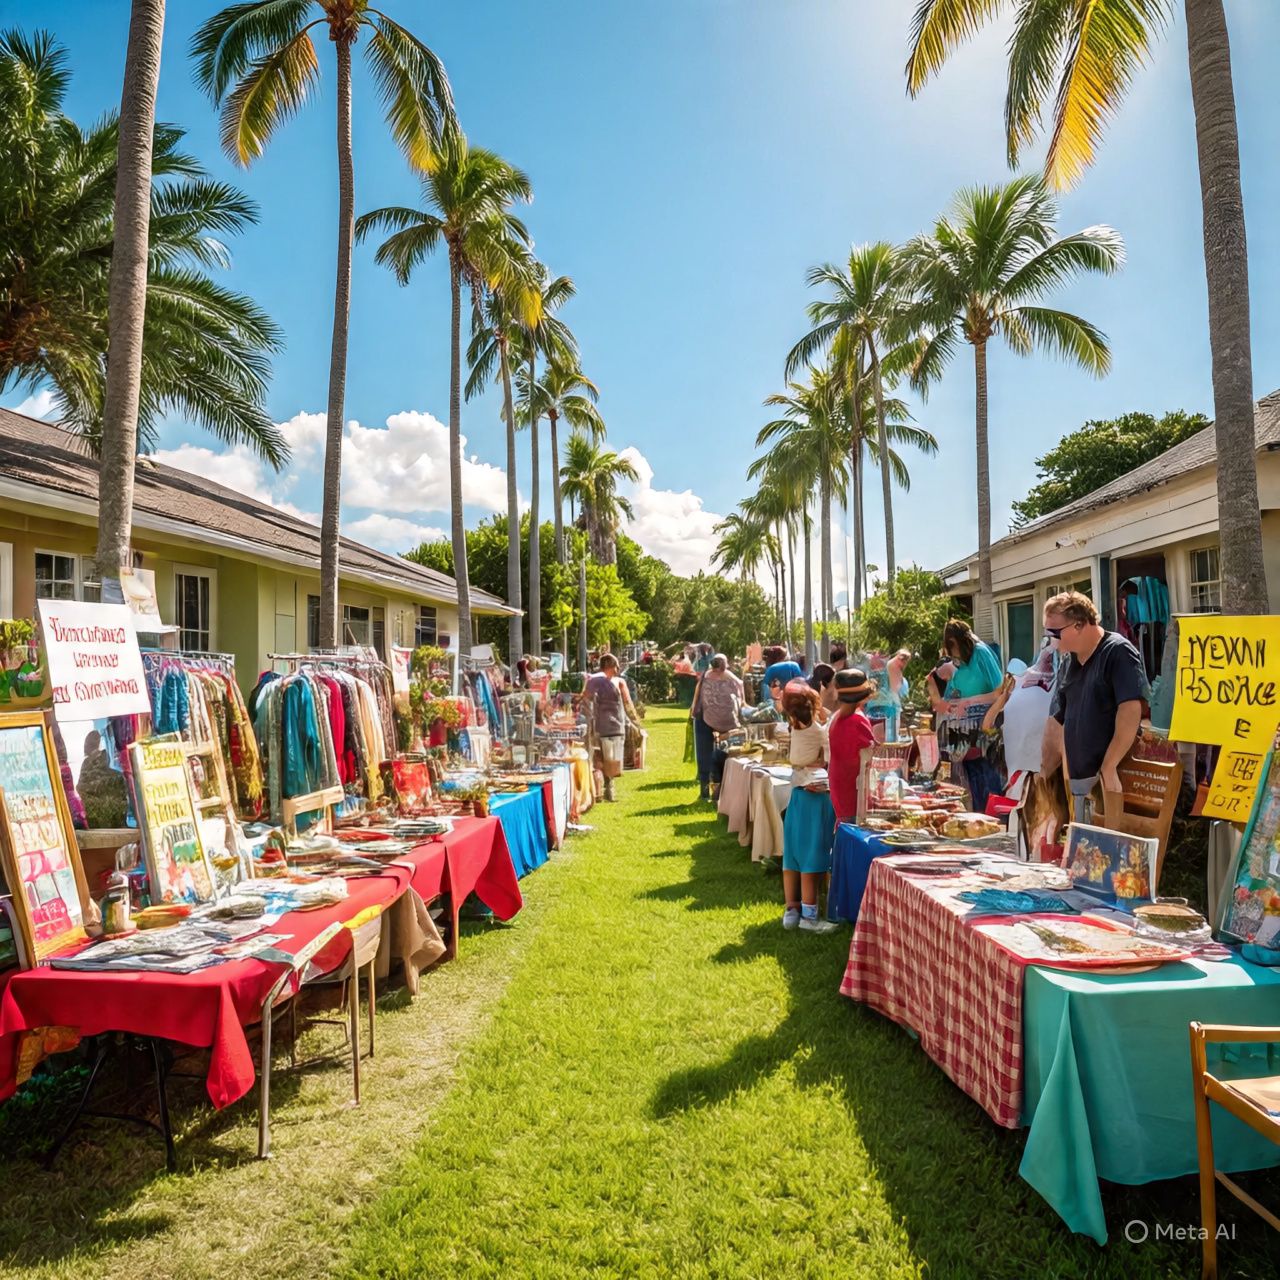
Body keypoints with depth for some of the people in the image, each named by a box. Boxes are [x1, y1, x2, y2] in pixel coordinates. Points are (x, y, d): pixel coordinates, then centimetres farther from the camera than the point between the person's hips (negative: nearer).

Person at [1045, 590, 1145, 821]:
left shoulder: (1117, 652, -9)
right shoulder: (1068, 665, 13)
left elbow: (1131, 711, -20)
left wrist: (1108, 768, -23)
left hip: (1111, 778, -7)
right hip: (1079, 780, 7)